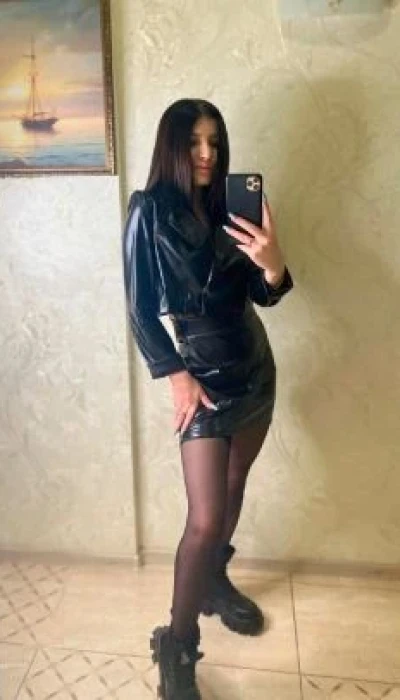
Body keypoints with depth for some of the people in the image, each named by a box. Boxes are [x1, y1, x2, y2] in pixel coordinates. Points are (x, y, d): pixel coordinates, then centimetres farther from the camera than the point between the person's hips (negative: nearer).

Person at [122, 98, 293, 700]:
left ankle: (215, 581, 42)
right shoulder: (150, 211, -9)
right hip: (203, 372, -6)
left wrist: (273, 263, -19)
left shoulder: (228, 206, 4)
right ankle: (177, 650, 12)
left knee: (233, 486, 18)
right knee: (205, 517, -6)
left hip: (254, 364, 6)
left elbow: (264, 295, 3)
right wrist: (177, 376, -14)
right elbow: (141, 310, -9)